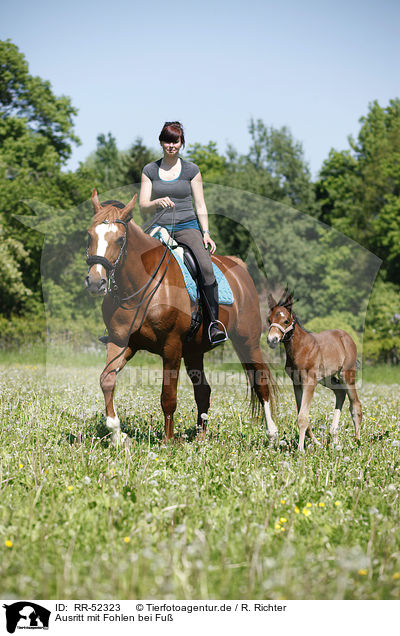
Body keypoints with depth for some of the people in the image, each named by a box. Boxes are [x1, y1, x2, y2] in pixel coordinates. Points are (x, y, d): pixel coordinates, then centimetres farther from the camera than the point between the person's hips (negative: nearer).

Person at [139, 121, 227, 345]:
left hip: (187, 226, -2)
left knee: (206, 267, -27)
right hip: (160, 228, 2)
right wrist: (157, 202, -17)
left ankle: (215, 321, -20)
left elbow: (200, 205, 6)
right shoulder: (150, 170, 9)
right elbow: (143, 206, 5)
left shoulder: (191, 169, 6)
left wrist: (206, 233, -5)